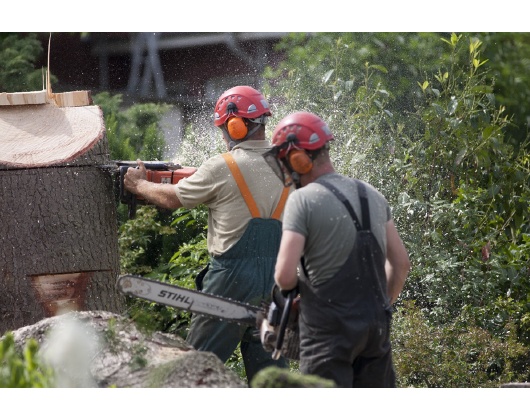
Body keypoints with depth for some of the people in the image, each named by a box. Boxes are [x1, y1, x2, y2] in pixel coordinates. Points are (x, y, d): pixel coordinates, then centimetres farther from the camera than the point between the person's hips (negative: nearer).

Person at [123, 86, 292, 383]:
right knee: (269, 367, 10)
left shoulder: (223, 168, -12)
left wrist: (139, 185, 22)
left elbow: (172, 199, 3)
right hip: (278, 278, 6)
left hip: (234, 277, -6)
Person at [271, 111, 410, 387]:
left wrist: (289, 287, 4)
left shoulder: (303, 200, -12)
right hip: (376, 329, 6)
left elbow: (285, 275, -18)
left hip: (328, 333, -6)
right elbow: (401, 263, 13)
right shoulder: (372, 196, 9)